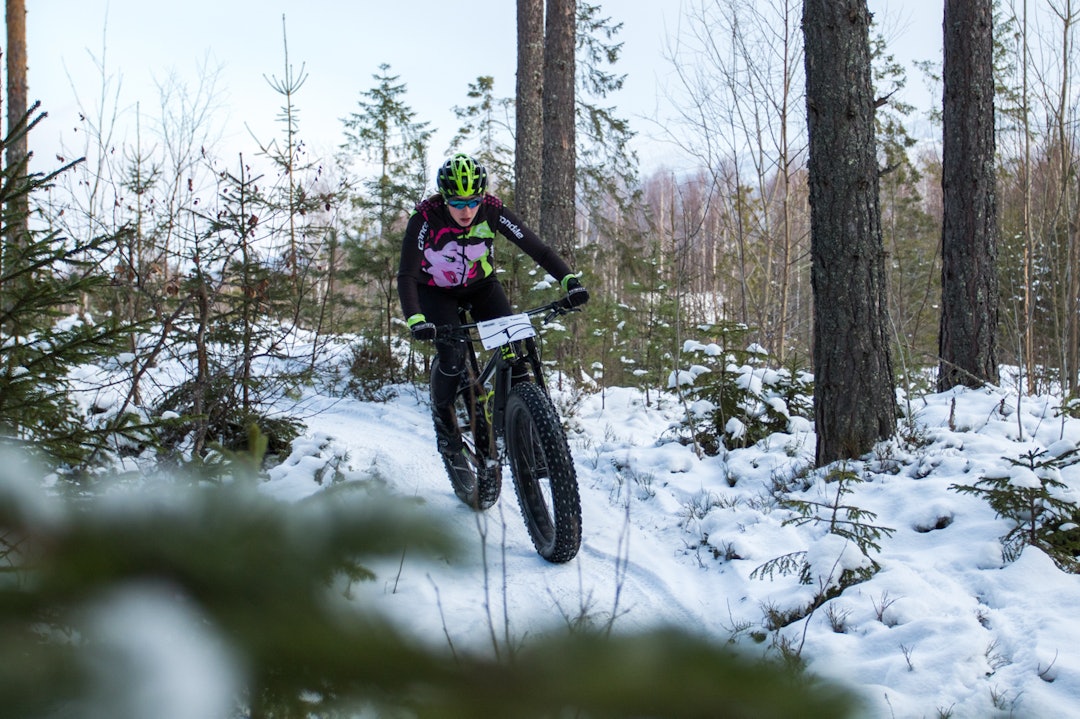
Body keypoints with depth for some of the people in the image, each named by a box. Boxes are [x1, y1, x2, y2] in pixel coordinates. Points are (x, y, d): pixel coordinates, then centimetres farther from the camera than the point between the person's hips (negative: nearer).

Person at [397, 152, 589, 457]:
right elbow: (406, 276, -34)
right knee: (453, 357, -22)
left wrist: (569, 279, -41)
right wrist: (415, 320, -50)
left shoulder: (492, 210, -26)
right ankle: (442, 414, 6)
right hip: (436, 291, -2)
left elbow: (536, 248, -26)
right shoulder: (425, 219, -31)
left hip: (480, 285, 2)